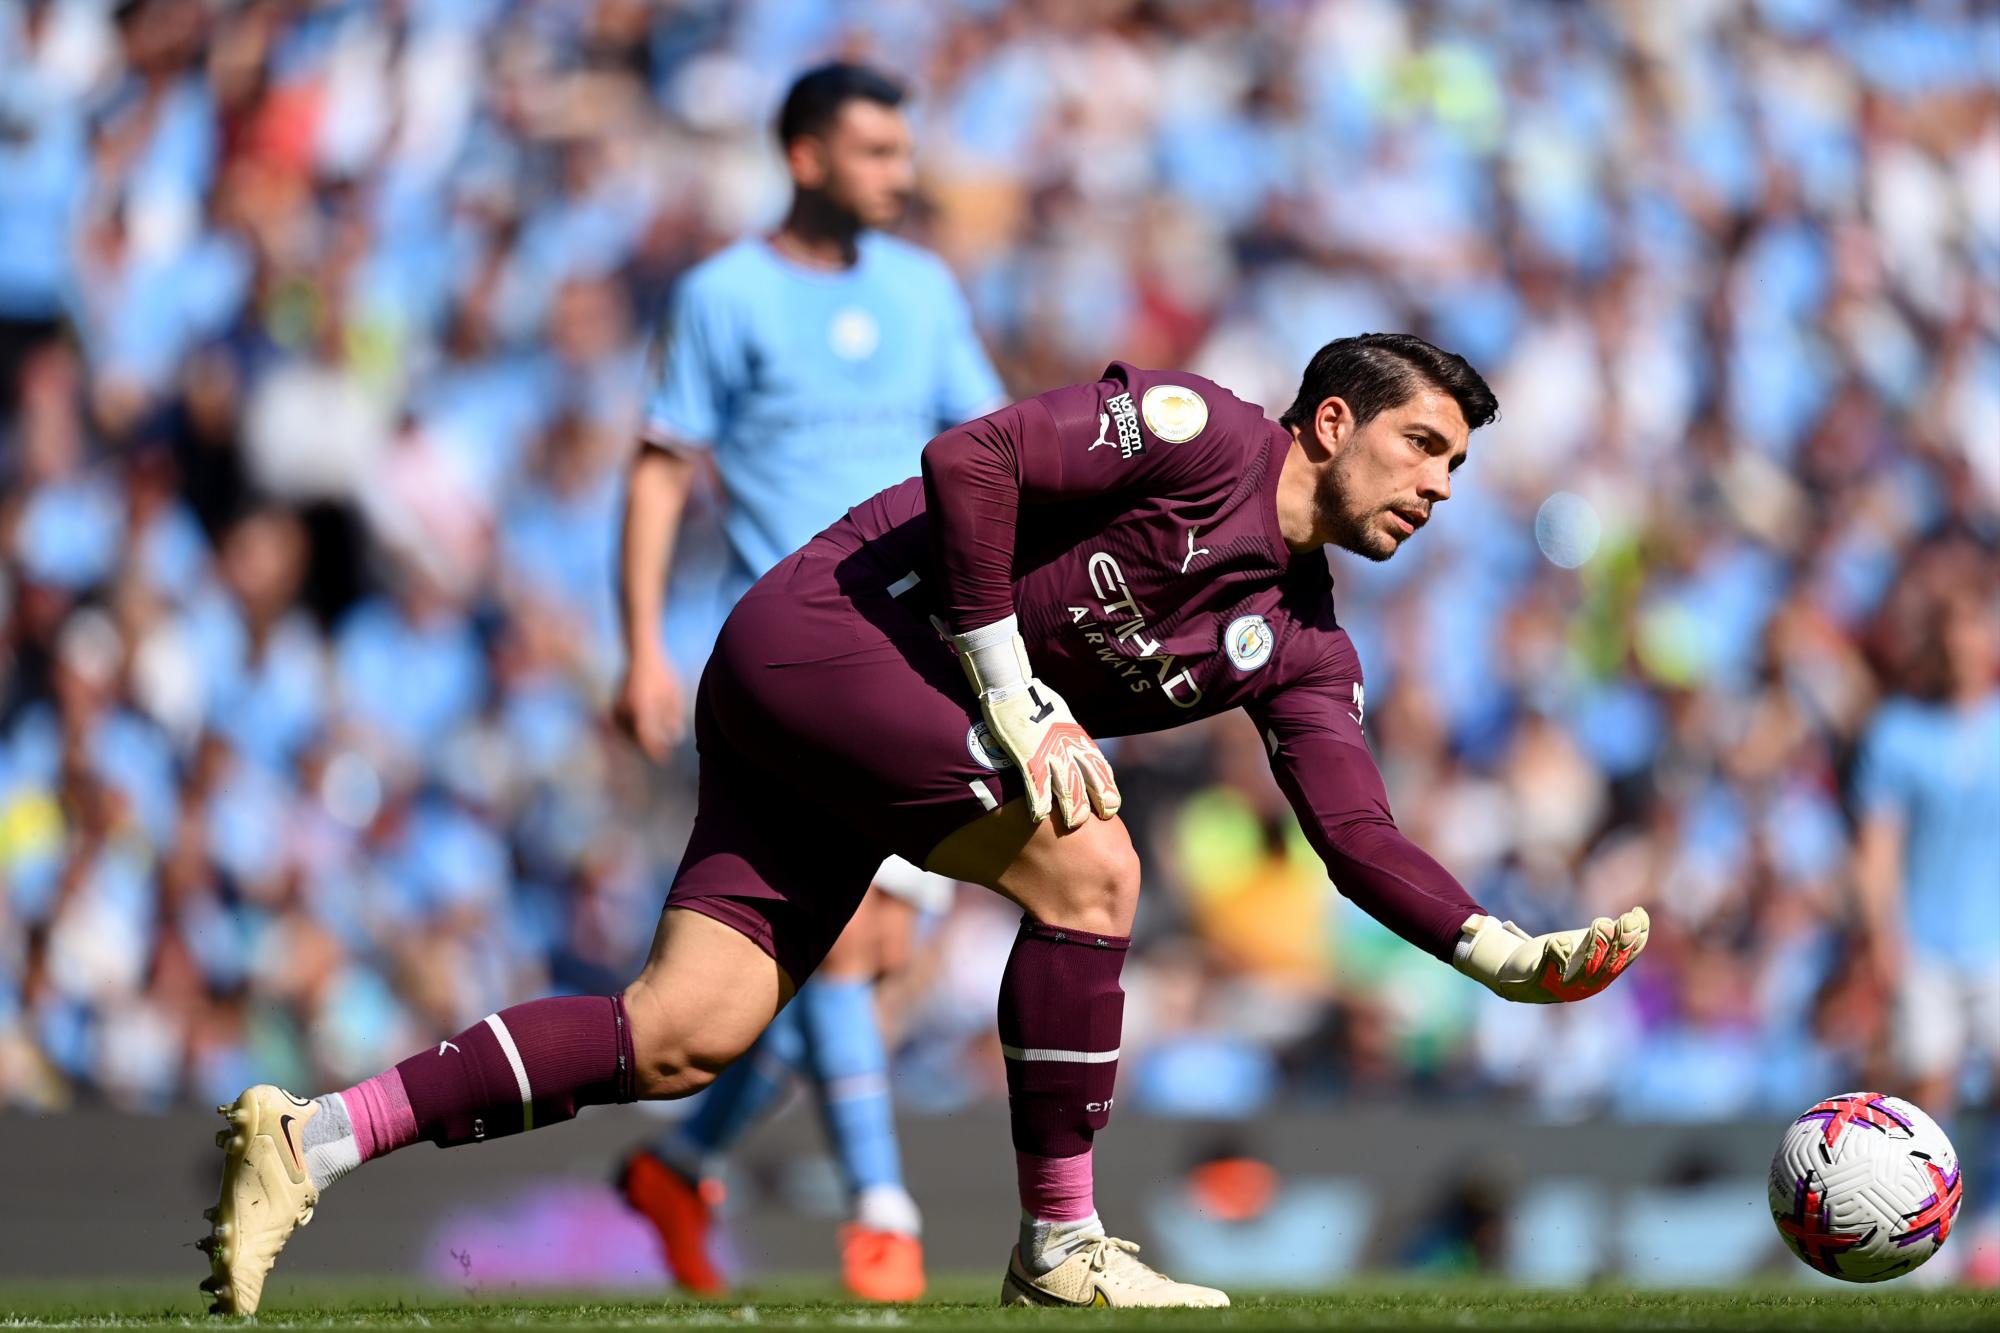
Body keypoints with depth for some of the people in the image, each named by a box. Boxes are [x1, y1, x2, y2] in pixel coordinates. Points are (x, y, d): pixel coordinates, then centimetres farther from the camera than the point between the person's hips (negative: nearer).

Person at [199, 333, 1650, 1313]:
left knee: (687, 1034, -4)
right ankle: (1063, 1247, -7)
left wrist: (1505, 952, -3)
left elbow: (1360, 835, 11)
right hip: (820, 631, -8)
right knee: (1085, 866, -18)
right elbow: (971, 463, -20)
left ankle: (315, 1137, -5)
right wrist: (1013, 694, -20)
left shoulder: (1304, 645, 14)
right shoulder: (1194, 429, -11)